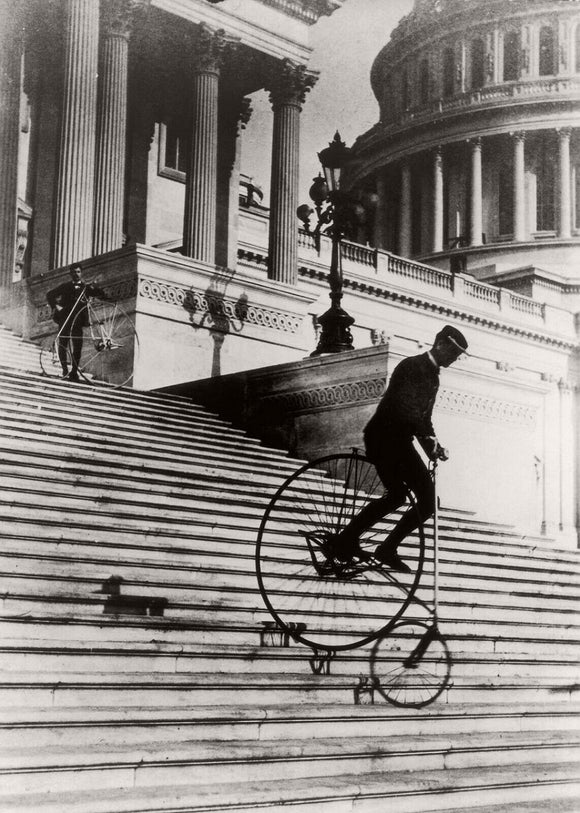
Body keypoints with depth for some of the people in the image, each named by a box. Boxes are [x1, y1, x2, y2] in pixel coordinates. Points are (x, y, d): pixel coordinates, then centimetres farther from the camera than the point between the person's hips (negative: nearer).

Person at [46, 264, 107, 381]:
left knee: (77, 346, -6)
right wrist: (55, 306, -4)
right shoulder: (65, 286, 12)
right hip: (64, 318, 0)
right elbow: (50, 295, 12)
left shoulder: (86, 287, 13)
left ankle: (74, 372, -2)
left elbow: (101, 295, 6)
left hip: (78, 320, 0)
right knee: (63, 345, -5)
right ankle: (65, 369, 4)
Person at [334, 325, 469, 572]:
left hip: (401, 441, 9)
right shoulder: (411, 367, -11)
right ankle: (346, 538, -13)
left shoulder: (433, 377, 19)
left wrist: (433, 445, 6)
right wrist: (429, 440, -29)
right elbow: (404, 408, -24)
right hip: (382, 437, -9)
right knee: (397, 495, -25)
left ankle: (387, 549, 6)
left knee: (428, 500, -3)